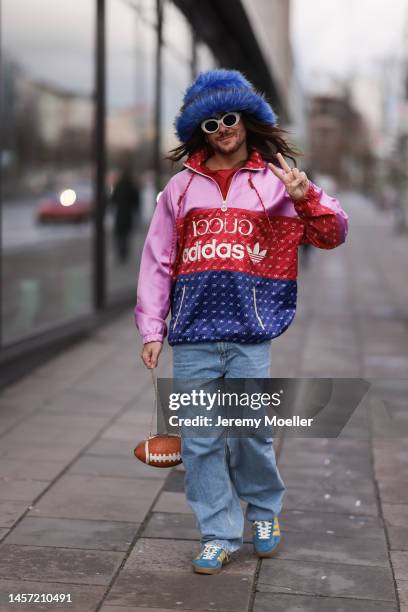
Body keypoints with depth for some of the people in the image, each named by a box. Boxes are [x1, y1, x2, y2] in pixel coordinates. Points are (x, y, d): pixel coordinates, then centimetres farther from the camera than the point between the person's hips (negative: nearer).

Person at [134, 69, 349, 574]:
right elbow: (157, 261, 8)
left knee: (251, 432, 2)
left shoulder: (276, 181, 7)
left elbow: (332, 235, 6)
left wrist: (307, 198, -13)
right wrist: (151, 329, 3)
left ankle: (264, 510, 30)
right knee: (199, 440, 3)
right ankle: (219, 536, 15)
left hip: (249, 333, -2)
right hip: (192, 334, 2)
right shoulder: (181, 187, 10)